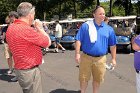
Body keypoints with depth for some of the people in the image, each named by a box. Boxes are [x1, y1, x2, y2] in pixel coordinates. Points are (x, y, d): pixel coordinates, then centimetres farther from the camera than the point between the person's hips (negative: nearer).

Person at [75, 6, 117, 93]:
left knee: (97, 79, 14)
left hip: (101, 59, 2)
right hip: (86, 57, -2)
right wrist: (77, 54, -10)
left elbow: (112, 45, 9)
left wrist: (113, 58, 8)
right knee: (83, 78, 8)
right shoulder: (86, 25, -3)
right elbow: (78, 40, -4)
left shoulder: (109, 29, 4)